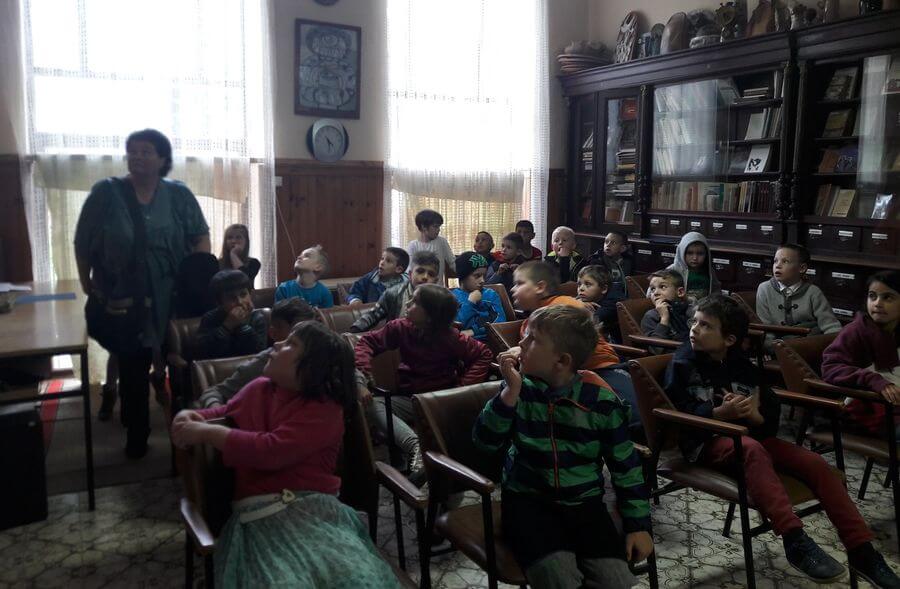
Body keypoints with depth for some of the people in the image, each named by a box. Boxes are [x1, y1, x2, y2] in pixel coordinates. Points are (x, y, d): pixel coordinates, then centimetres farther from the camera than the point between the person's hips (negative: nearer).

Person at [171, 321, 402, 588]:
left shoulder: (326, 409, -4)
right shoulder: (258, 389, 17)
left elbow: (271, 451, -16)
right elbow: (222, 413, 36)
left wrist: (207, 433, -8)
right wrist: (189, 416, 14)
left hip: (313, 507, -3)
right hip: (259, 512, 3)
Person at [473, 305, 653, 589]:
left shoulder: (601, 400, -7)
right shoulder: (520, 389, -5)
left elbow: (625, 465, 3)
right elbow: (485, 441, -15)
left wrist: (638, 524, 2)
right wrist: (511, 392, -25)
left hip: (584, 502, 1)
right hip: (528, 499, -1)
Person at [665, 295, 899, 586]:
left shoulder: (742, 365, 10)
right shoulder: (682, 364, -3)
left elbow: (772, 415, 7)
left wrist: (755, 416, -18)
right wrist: (721, 413, -27)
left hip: (748, 436, 5)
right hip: (705, 441, -5)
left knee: (815, 462, -14)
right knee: (752, 449, -38)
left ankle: (861, 550, -11)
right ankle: (795, 540, -42)